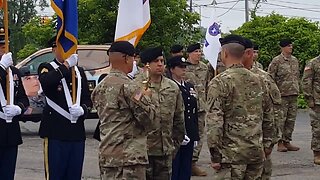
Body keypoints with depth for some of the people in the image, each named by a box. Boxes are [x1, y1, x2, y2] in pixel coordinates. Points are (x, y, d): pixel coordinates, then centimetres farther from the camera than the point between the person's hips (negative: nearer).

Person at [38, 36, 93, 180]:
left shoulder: (79, 72, 18)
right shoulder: (47, 68, 2)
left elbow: (88, 100, 16)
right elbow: (45, 82, -23)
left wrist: (82, 109, -7)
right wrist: (67, 65, -17)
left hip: (77, 132, 5)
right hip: (55, 132, -5)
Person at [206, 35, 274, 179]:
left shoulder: (220, 82, -10)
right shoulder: (256, 80, 9)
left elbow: (214, 122, -15)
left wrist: (215, 156, -11)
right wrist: (266, 142, 20)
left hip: (232, 153, -6)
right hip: (257, 151, 6)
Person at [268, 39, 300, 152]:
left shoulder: (295, 60, 13)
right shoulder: (277, 61, -6)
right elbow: (270, 77, -7)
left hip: (294, 95, 6)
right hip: (282, 95, -6)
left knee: (291, 119, 7)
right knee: (281, 119, -5)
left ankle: (287, 141, 14)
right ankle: (280, 143, 1)